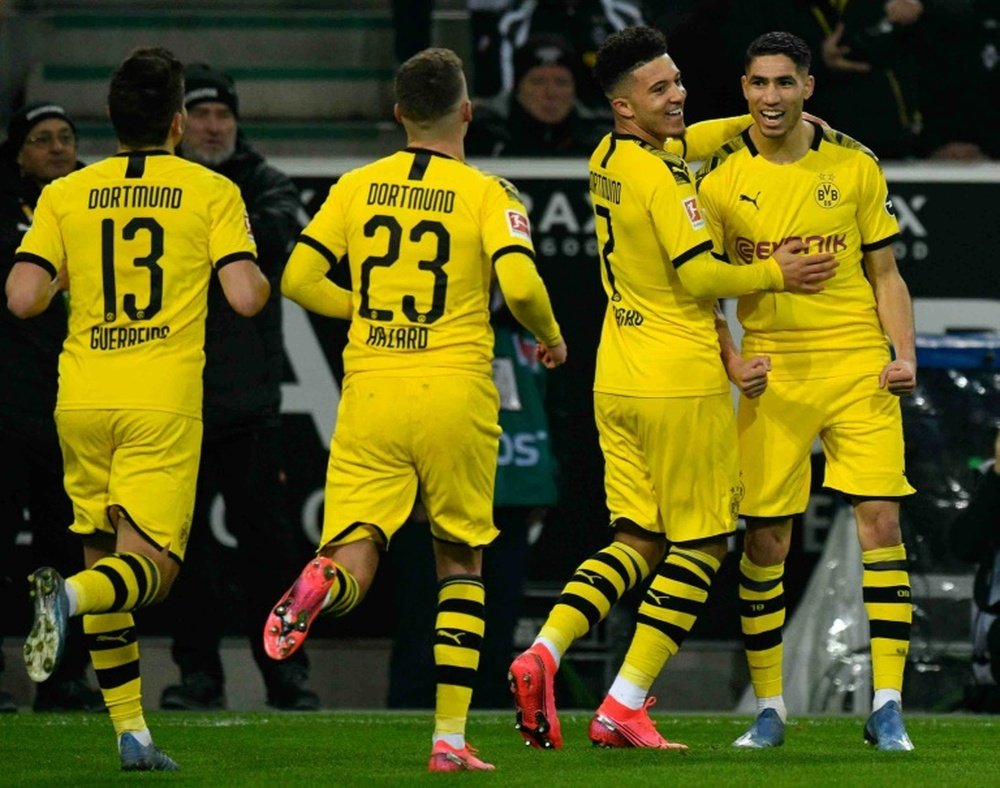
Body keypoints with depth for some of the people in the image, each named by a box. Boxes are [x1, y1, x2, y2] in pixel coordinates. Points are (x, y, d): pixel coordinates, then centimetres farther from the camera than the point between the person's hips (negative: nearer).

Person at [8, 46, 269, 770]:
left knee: (104, 555, 15)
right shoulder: (210, 192, -1)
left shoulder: (66, 195, 5)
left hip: (82, 402, 3)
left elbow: (23, 299, -3)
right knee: (149, 567, -4)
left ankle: (132, 732, 11)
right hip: (163, 408, -3)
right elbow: (247, 296, -9)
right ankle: (67, 597, -38)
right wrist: (262, 277, 14)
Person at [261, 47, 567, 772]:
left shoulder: (357, 188, 7)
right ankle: (450, 737, 8)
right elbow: (520, 284, -16)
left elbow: (298, 280, 5)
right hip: (455, 391, -1)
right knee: (461, 563, 14)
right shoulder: (488, 195, -2)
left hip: (369, 391, 1)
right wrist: (552, 338, 5)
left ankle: (318, 586, -41)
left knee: (355, 558, -2)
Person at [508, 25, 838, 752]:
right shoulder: (663, 175, -17)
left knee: (639, 541, 14)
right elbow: (700, 277, -17)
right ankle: (624, 707, -2)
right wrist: (775, 274, -3)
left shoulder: (606, 161, 8)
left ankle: (543, 654, -6)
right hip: (682, 385, -8)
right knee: (700, 546, 3)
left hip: (618, 384, 8)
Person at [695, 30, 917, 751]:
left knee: (881, 520, -9)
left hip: (858, 365, 0)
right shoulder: (720, 177, 1)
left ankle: (887, 704, -6)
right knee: (764, 538, 0)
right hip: (772, 371, 0)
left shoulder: (855, 166, 3)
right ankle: (768, 706, 13)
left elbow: (885, 273, 9)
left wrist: (905, 354, -4)